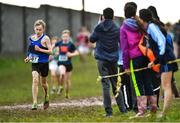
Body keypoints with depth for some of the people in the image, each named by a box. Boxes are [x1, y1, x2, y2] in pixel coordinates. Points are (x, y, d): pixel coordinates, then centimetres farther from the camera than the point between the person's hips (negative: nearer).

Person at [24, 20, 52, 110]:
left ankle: (46, 99, 41)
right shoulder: (31, 38, 7)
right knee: (35, 80, -15)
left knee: (44, 82, 12)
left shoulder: (45, 38, -9)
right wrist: (28, 57, 7)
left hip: (44, 63, -3)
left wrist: (40, 49, -24)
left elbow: (50, 51, -14)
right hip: (34, 63, 3)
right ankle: (35, 103, -20)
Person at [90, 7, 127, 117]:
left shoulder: (99, 28, -4)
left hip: (102, 59, -2)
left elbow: (92, 39, 9)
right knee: (115, 84, 14)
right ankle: (122, 108, 17)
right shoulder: (116, 29, 1)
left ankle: (109, 111, -8)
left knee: (105, 85, -3)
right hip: (113, 59, 2)